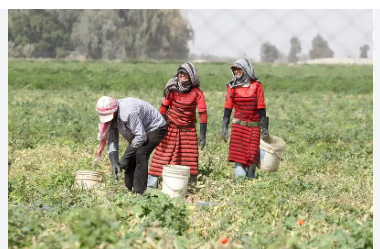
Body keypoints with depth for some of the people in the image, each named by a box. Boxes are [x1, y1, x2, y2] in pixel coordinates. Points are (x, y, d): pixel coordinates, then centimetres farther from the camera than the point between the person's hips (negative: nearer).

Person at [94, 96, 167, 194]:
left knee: (140, 155, -23)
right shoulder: (111, 117, -10)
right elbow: (112, 141, -6)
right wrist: (114, 162, -20)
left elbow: (141, 137, -33)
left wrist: (125, 157, -29)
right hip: (139, 131, 9)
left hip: (155, 128, -9)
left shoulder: (128, 113, -37)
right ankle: (128, 189, 10)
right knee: (131, 158, 0)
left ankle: (139, 192, -21)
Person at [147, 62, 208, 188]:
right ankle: (150, 185, -1)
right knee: (162, 156, -3)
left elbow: (203, 114, -11)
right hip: (171, 128, 0)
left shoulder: (197, 93, -10)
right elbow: (163, 107, -2)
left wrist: (203, 135, -16)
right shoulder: (172, 89, -9)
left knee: (190, 158, 2)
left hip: (188, 130, 0)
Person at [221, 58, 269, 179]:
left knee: (253, 155, -1)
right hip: (238, 126, 0)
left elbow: (261, 108, 2)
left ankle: (250, 179, 10)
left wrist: (264, 127, -2)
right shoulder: (232, 87, 4)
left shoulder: (257, 86, 1)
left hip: (254, 127, 0)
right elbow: (228, 108, 6)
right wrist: (224, 127, 0)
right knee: (238, 154, -7)